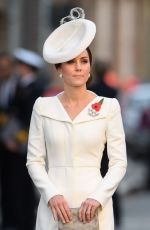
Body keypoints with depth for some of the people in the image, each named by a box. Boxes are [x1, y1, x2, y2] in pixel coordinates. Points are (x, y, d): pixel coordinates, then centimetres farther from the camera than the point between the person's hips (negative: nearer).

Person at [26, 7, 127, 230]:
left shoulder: (109, 107, 1)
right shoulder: (43, 106, 5)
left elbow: (119, 162, 1)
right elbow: (34, 160, 5)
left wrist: (98, 198, -11)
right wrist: (52, 195, -10)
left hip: (93, 206, -1)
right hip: (55, 205, 1)